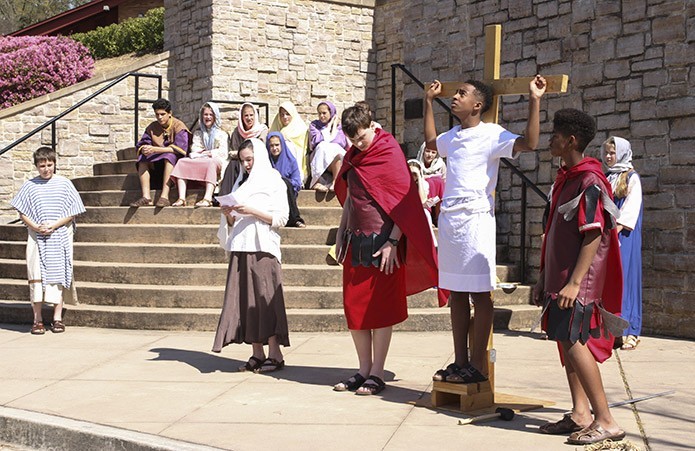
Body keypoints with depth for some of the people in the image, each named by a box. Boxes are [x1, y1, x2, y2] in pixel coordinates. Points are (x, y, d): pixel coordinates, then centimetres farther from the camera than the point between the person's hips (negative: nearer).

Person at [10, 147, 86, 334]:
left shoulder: (64, 184, 2)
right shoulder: (29, 186, 5)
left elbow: (72, 212, 0)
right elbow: (22, 213, 6)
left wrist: (53, 225, -12)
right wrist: (36, 227, -11)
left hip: (59, 236, -1)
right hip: (36, 237, 1)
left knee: (57, 275, 2)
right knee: (36, 276, -3)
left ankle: (57, 317, 8)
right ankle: (37, 319, 4)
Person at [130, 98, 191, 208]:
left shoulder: (178, 126, -8)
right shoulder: (152, 127, 7)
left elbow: (180, 148, -23)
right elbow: (142, 144, 1)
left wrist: (155, 149, -30)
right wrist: (144, 149, -27)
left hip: (176, 159, -5)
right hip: (157, 161, 5)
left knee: (169, 156, -37)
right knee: (142, 160, -22)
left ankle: (164, 196, -45)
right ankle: (146, 197, -34)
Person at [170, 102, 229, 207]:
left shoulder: (221, 134, 16)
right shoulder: (198, 133, 25)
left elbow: (222, 152, 1)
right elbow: (194, 151, 11)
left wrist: (206, 153, -7)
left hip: (216, 161, -4)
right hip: (198, 162, 4)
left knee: (212, 163, -39)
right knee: (181, 162, -24)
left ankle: (207, 198, -56)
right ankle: (181, 198, -39)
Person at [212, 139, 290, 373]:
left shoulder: (273, 182, 4)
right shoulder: (241, 183, 20)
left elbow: (281, 218, -5)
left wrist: (252, 211, -14)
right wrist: (228, 215, -1)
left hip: (262, 248, -6)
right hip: (240, 248, 6)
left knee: (265, 299, -8)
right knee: (245, 300, 1)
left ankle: (275, 354, -4)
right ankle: (257, 354, 5)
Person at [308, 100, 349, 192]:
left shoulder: (339, 125, 18)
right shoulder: (314, 125, 18)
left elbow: (343, 143, 3)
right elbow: (316, 141, -1)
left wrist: (334, 126, 5)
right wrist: (329, 126, 5)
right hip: (319, 159, -1)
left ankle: (334, 184, -44)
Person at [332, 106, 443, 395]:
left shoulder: (390, 153, -8)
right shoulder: (354, 156, 13)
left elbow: (405, 201, -11)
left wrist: (392, 242, -16)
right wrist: (341, 233, 16)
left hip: (381, 243, -7)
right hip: (355, 242, 7)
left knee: (381, 309, -2)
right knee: (354, 308, 6)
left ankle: (377, 374, 4)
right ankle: (364, 370, 15)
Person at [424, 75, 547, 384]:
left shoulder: (491, 135, -7)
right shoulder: (453, 136, 15)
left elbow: (529, 143, -23)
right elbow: (430, 142, 37)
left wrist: (535, 101, -24)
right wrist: (428, 101, 36)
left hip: (475, 218, -8)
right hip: (448, 219, 8)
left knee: (480, 294, -2)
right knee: (456, 293, 10)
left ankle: (477, 367, 2)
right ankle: (460, 362, 17)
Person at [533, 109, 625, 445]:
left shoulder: (589, 182, -15)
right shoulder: (565, 179, 15)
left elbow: (594, 236, -21)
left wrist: (575, 282, -25)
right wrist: (544, 277, 19)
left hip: (578, 279, -10)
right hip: (559, 275, 10)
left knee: (574, 342, -13)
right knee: (566, 341, 10)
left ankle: (606, 422, -9)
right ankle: (580, 415, 17)